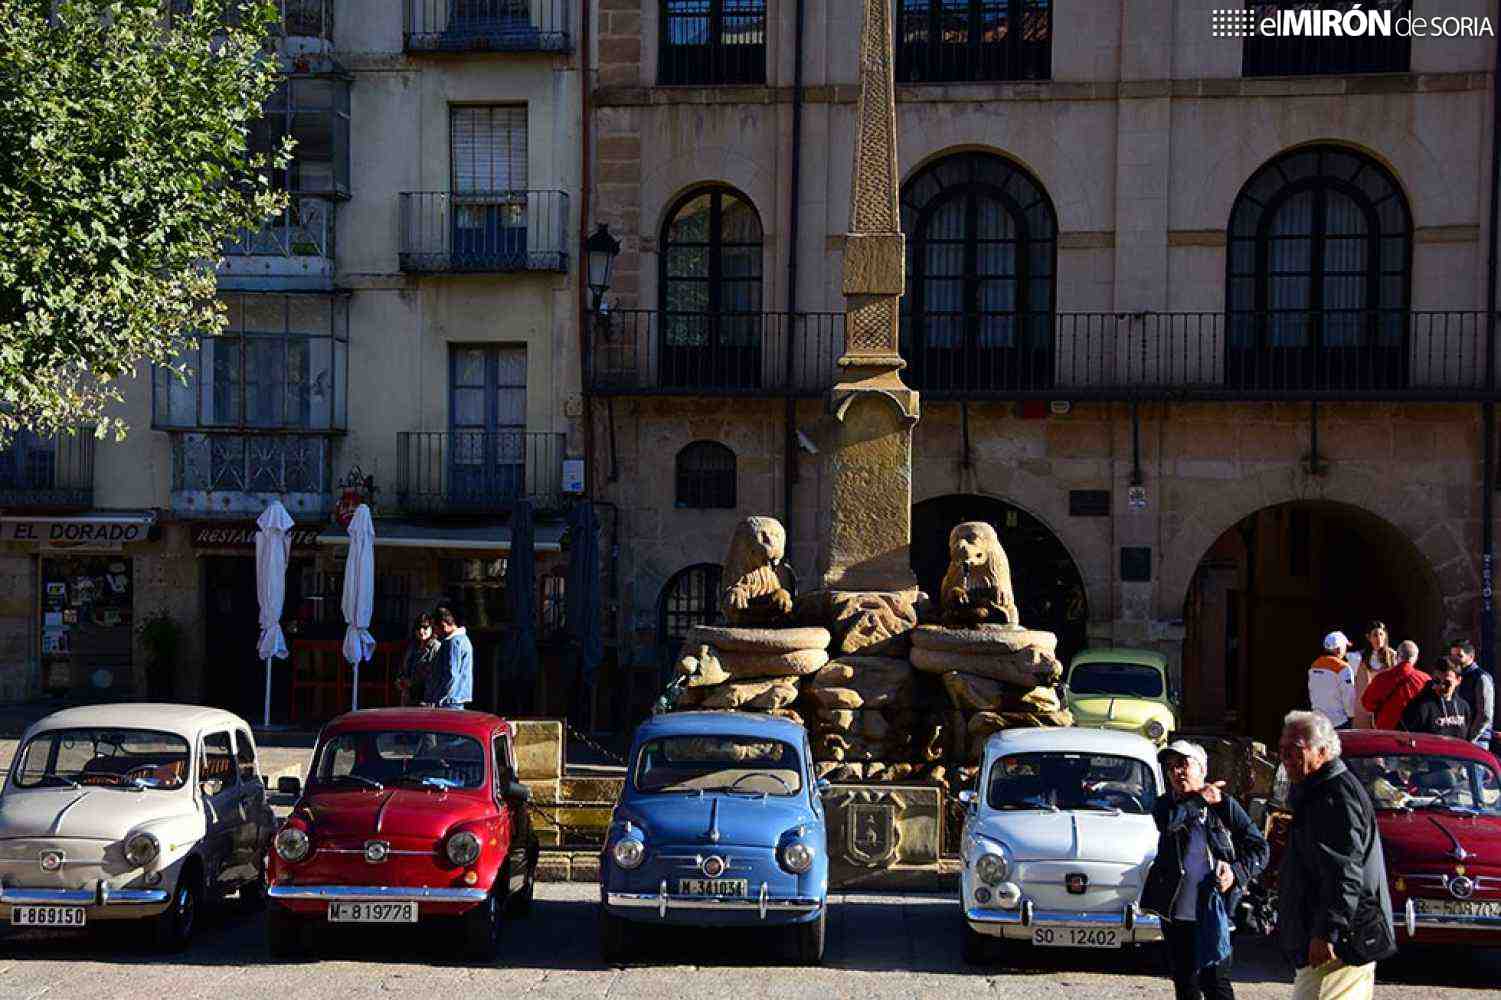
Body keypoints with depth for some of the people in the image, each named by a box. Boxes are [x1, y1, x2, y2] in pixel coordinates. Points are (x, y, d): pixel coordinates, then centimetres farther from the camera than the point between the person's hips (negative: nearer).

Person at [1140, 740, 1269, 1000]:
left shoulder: (1224, 804, 0)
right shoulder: (1166, 804, 10)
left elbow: (1260, 848, 0)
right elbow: (1167, 822, -15)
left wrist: (1237, 873, -14)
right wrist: (1200, 800, -13)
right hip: (1174, 908, 5)